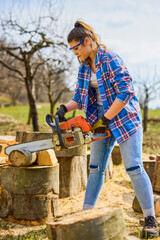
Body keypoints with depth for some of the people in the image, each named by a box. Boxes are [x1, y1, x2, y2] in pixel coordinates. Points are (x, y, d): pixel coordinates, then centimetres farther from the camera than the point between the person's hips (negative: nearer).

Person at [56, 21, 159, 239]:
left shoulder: (111, 59, -17)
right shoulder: (84, 67, 7)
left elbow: (126, 92, -23)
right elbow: (79, 97, 9)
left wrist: (105, 119, -21)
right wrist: (64, 108, -11)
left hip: (124, 117, -7)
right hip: (102, 120, 7)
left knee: (134, 168, -9)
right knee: (96, 169, 9)